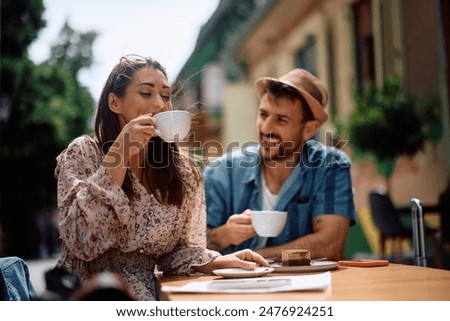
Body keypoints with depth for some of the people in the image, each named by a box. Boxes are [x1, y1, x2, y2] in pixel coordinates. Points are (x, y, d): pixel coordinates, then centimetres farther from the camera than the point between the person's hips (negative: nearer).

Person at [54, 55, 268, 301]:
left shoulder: (184, 171, 4)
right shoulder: (82, 153, -6)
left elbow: (177, 250, 10)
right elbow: (81, 242, -19)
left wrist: (215, 262, -11)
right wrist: (120, 154, -22)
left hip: (145, 295, 4)